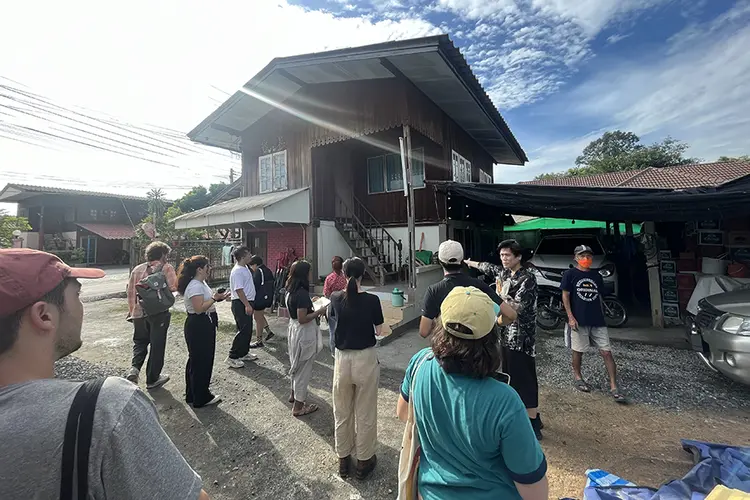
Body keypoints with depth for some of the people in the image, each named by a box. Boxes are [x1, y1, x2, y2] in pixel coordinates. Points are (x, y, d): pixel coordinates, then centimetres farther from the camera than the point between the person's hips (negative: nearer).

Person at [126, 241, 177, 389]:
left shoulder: (137, 269, 6)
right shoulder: (166, 268, -9)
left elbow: (130, 292, 10)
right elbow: (174, 287, -20)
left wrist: (131, 310, 19)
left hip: (139, 312, 4)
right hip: (159, 313, -4)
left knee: (140, 341, 24)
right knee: (157, 345, 8)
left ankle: (134, 368, 3)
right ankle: (152, 378, 19)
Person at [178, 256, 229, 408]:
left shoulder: (201, 283, 11)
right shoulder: (195, 286, -22)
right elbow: (199, 308, -27)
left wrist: (217, 297, 4)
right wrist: (215, 298, -24)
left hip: (203, 326, 11)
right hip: (198, 327, -11)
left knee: (196, 361, 21)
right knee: (201, 362, 2)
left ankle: (193, 395, 36)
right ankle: (201, 398, 17)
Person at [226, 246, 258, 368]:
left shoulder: (245, 268, 13)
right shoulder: (237, 271, -18)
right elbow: (239, 290, -23)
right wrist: (247, 305, -25)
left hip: (246, 303, 10)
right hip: (240, 304, -10)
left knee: (248, 330, 15)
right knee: (243, 330, -8)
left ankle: (244, 353, 27)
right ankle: (232, 357, 1)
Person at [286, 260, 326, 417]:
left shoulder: (291, 290, 3)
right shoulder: (302, 293, -26)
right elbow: (302, 319, -26)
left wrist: (310, 303, 12)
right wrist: (319, 311, -17)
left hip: (294, 329, 10)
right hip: (304, 333, -10)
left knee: (297, 365, 27)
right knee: (304, 369, 6)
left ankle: (294, 394, 45)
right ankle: (298, 406, 21)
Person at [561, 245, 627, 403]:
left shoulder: (596, 276, 11)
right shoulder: (570, 274, -4)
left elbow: (599, 297, 17)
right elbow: (565, 296, -6)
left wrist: (602, 316, 13)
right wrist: (570, 317, -13)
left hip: (598, 321, 4)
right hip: (579, 320, -4)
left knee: (607, 352, 1)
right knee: (578, 351, 8)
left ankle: (613, 387, 8)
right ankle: (577, 377, 28)